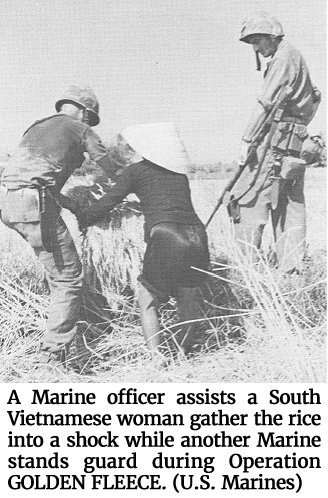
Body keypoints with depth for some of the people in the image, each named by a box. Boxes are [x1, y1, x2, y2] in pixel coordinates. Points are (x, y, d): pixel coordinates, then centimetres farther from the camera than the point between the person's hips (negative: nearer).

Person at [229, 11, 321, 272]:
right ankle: (293, 268, 9)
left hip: (278, 137, -10)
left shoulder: (284, 57, -8)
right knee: (291, 204, 8)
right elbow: (314, 96, 32)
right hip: (295, 143, 10)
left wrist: (247, 139, -20)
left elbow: (266, 102, -18)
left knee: (249, 198, -10)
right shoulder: (295, 57, 23)